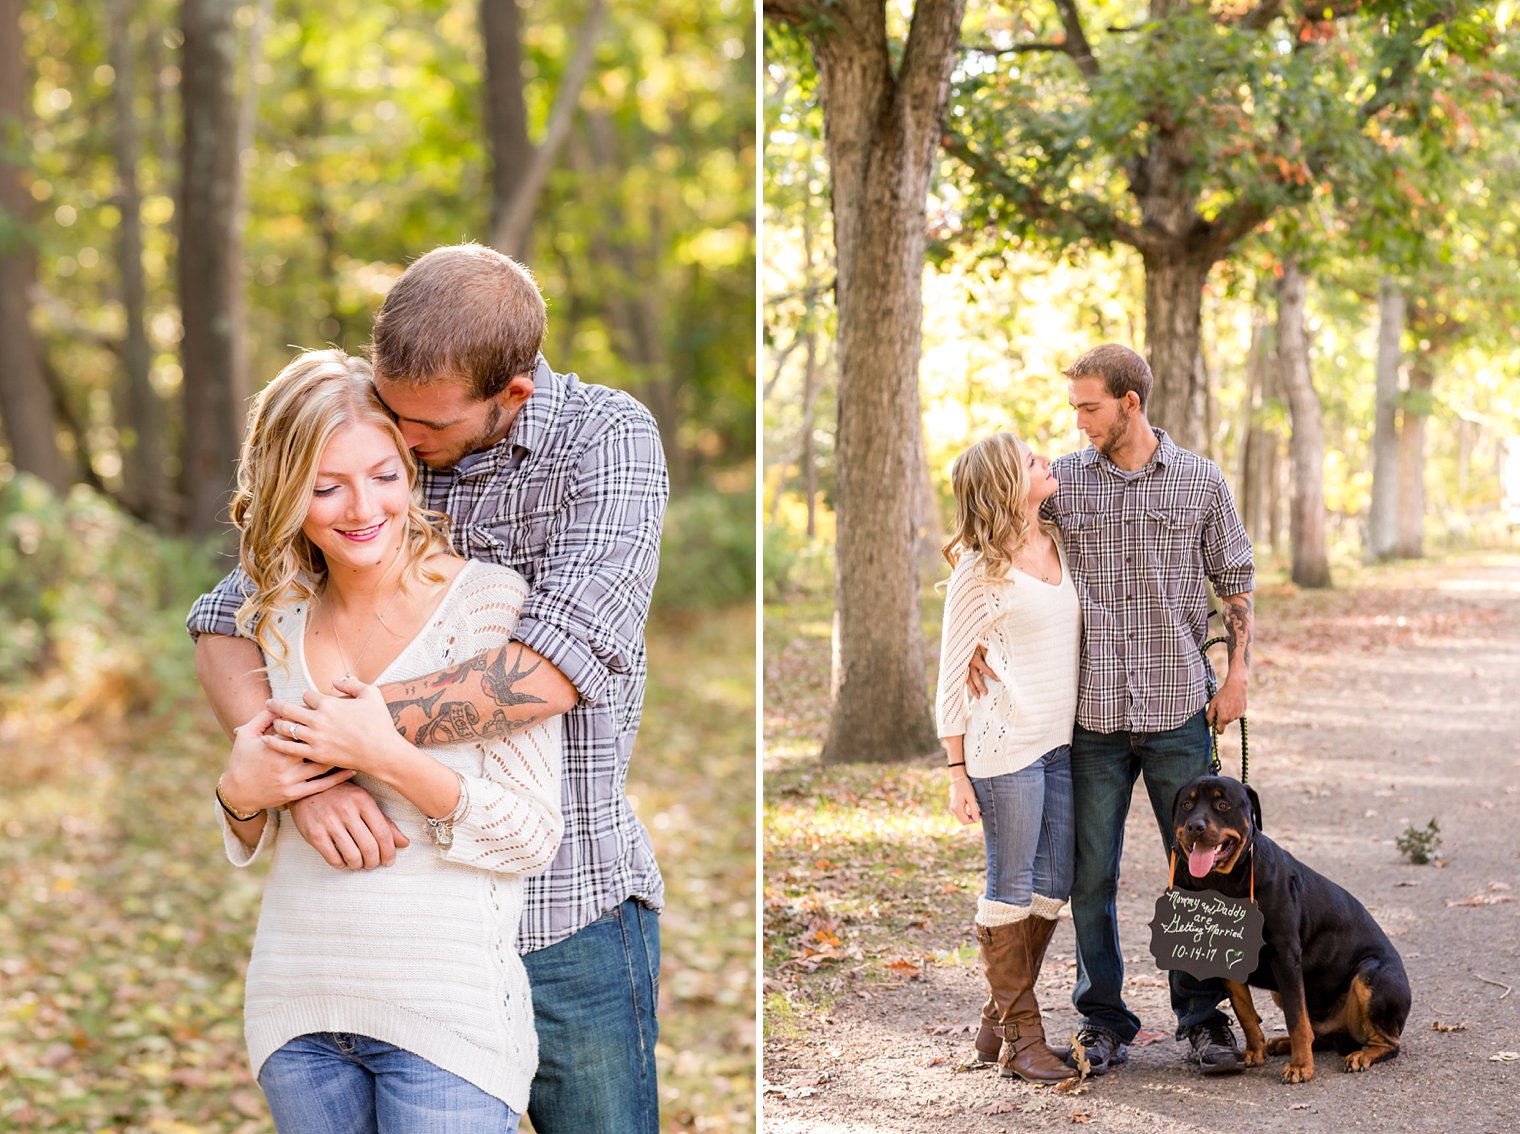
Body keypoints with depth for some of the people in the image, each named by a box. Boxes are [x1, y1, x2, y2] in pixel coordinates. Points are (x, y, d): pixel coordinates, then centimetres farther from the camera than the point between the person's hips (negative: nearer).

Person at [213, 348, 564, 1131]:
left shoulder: (490, 601, -6)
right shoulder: (276, 622, 8)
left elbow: (535, 837, -9)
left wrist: (389, 758, -20)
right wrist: (240, 795, -4)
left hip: (445, 1008, -4)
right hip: (296, 1004, 5)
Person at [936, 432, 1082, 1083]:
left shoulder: (1061, 545, 9)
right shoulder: (981, 571, -10)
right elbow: (951, 676, -7)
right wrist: (958, 773, -8)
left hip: (1063, 742, 7)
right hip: (1006, 746, -7)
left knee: (1053, 886, 11)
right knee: (1012, 889, 0)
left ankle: (998, 1022, 24)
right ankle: (1018, 1038, 10)